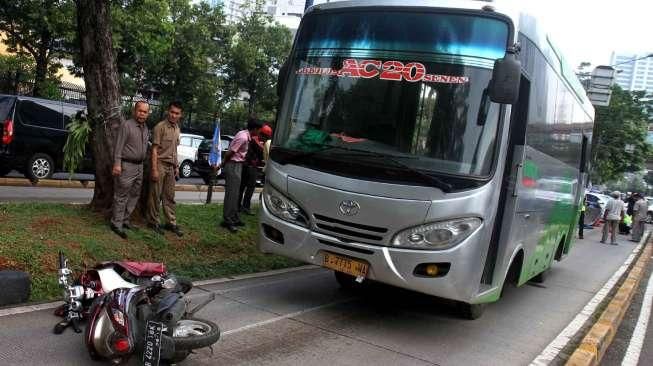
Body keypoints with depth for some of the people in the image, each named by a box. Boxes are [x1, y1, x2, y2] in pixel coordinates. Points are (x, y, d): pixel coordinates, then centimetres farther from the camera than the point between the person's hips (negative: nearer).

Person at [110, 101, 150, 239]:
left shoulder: (145, 128, 13)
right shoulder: (126, 125, -11)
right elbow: (118, 146, -15)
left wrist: (143, 163, 16)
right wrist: (117, 164, -21)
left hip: (139, 166, 8)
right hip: (127, 166, -8)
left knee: (135, 195, 13)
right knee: (121, 196, -4)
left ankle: (125, 219, 23)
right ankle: (117, 223, 1)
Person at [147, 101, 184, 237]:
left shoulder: (177, 128, 11)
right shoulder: (160, 127, -11)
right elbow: (154, 149, -12)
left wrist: (176, 166, 15)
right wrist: (154, 169, -16)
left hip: (171, 167, 7)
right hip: (160, 165, -7)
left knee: (169, 196, 10)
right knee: (156, 195, 2)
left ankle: (171, 223, 15)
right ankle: (153, 222, 13)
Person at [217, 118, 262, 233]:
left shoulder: (245, 135, 8)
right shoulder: (243, 137, -21)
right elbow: (229, 153, -18)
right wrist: (221, 165, -7)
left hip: (237, 165, 10)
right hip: (233, 166, -10)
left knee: (235, 193, 15)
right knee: (231, 194, -7)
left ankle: (234, 218, 23)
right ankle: (227, 221, -3)